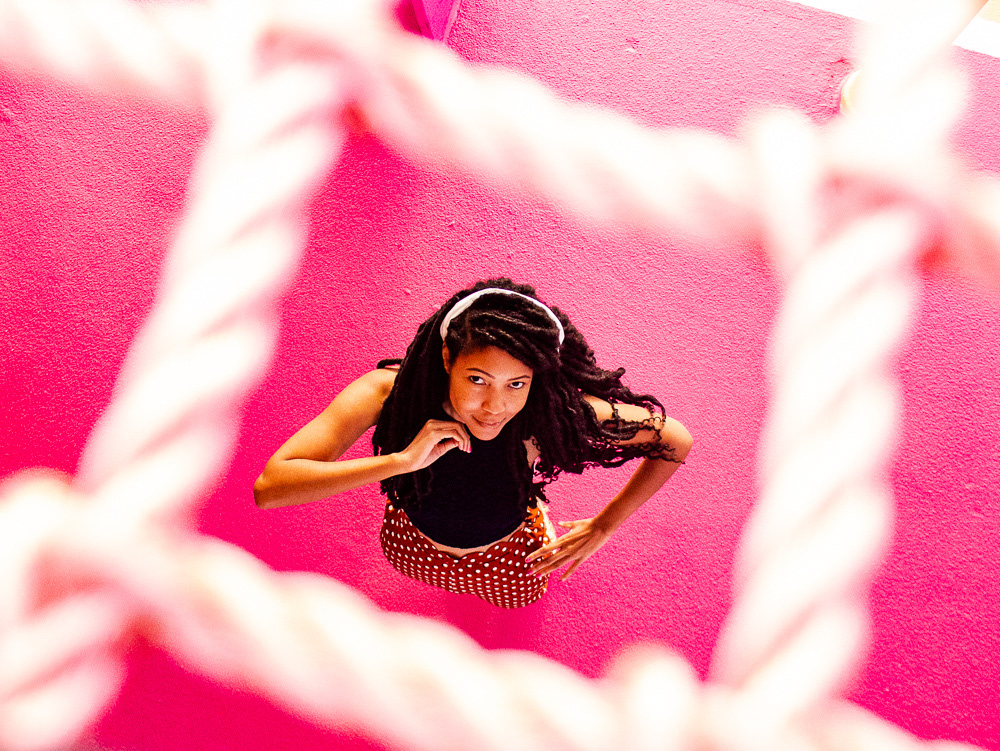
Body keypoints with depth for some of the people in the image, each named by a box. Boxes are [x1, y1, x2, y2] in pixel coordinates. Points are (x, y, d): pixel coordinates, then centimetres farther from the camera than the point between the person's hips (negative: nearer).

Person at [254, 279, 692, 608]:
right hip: (413, 549, 1)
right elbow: (268, 487, -45)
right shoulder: (388, 391, -38)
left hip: (507, 562, 0)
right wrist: (402, 459, -52)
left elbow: (676, 441, -27)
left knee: (519, 596, 35)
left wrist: (601, 528, -24)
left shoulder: (552, 411, -40)